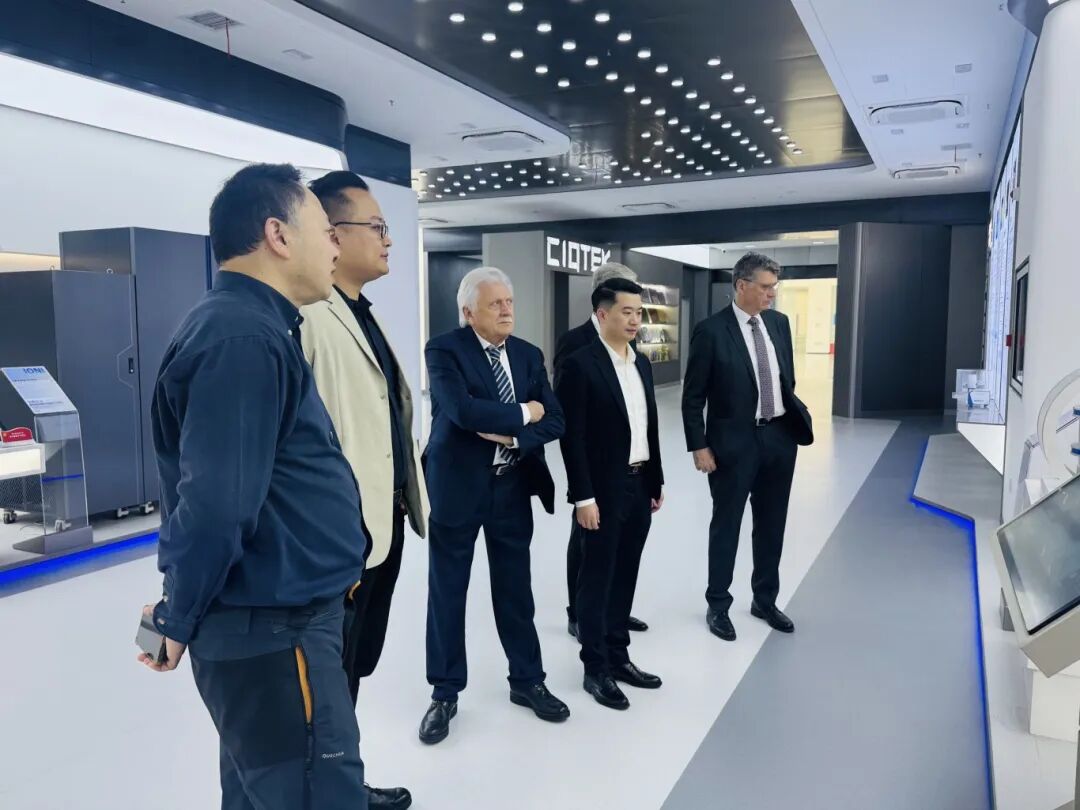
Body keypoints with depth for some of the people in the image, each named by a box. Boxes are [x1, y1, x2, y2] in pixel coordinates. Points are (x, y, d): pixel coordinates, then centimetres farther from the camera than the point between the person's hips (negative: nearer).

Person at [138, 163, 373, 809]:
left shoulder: (254, 326, 12)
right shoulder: (245, 338, -22)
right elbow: (216, 505, -28)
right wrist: (178, 621, -12)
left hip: (270, 618, 10)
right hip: (275, 629, -10)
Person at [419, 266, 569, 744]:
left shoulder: (529, 355, 7)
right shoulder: (444, 350, -9)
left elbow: (554, 421, 1)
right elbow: (462, 410, -25)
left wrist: (511, 436, -16)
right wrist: (522, 413, -13)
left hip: (513, 487, 4)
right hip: (458, 486, -4)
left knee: (515, 589, 14)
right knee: (447, 591, 7)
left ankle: (527, 681, 31)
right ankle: (445, 693, 23)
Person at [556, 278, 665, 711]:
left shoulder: (642, 363, 10)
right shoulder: (580, 364, -13)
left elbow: (650, 427, 14)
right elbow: (572, 436, -15)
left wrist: (656, 482, 13)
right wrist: (584, 497, -18)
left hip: (639, 486, 7)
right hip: (603, 491, -7)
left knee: (625, 576, 15)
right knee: (597, 578, 5)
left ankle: (618, 656, 29)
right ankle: (595, 668, 18)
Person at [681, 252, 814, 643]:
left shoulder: (779, 323, 5)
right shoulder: (711, 331, -12)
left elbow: (787, 378, 15)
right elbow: (692, 397, -10)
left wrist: (796, 415, 9)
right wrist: (699, 446, -13)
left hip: (780, 437, 6)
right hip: (735, 441, -5)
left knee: (772, 524, 16)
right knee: (726, 525, 8)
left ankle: (765, 600, 33)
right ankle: (718, 605, 23)